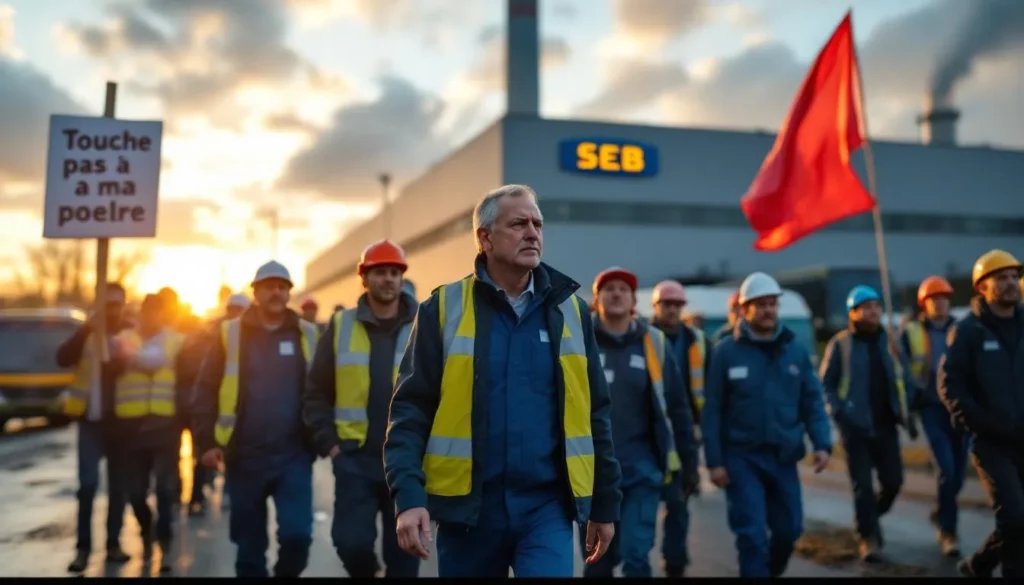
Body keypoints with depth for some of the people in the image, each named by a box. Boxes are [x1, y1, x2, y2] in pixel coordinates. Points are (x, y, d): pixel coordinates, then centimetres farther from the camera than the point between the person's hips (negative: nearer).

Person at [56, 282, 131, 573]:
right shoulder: (87, 333, 2)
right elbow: (63, 359, -15)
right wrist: (85, 329, -26)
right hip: (91, 419, -1)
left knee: (117, 485, 7)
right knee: (88, 484, -8)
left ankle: (113, 543, 16)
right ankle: (83, 547, 0)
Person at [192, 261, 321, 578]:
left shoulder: (308, 335, 4)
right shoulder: (230, 333, 3)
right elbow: (206, 390, 2)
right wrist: (207, 441, -4)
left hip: (294, 455, 0)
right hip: (244, 457, 1)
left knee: (297, 534, -10)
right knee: (249, 543, 10)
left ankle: (286, 573, 19)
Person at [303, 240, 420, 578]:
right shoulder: (341, 325, 4)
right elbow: (317, 392, 6)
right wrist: (328, 443, -2)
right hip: (355, 457, 1)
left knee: (403, 552, 7)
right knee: (351, 542, -5)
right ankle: (365, 572, 29)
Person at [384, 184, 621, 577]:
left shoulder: (569, 310, 4)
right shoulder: (443, 308, -2)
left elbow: (595, 414, 9)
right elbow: (411, 409, -4)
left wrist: (605, 504, 9)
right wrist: (409, 496, -15)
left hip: (547, 505, 1)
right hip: (467, 506, 0)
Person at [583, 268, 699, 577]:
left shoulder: (654, 343, 1)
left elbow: (678, 408, 5)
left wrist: (689, 462, 6)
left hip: (641, 469, 0)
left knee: (636, 557, -4)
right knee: (597, 559, 12)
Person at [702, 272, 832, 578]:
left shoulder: (796, 349, 3)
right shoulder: (726, 351, -6)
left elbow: (812, 401, 7)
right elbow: (712, 410, -5)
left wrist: (822, 443, -6)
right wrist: (714, 460, -8)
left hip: (784, 456, 4)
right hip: (742, 456, -3)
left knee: (789, 528, 12)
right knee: (752, 533, -4)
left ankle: (771, 571, 40)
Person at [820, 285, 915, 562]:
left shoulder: (890, 340, 6)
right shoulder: (840, 344, -5)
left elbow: (904, 381, 12)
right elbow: (825, 385, -2)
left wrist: (907, 415, 6)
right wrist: (838, 413, -14)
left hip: (886, 425, 4)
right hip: (856, 426, -4)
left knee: (893, 481, 5)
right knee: (862, 484, -2)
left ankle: (871, 518, 33)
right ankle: (868, 537, 11)